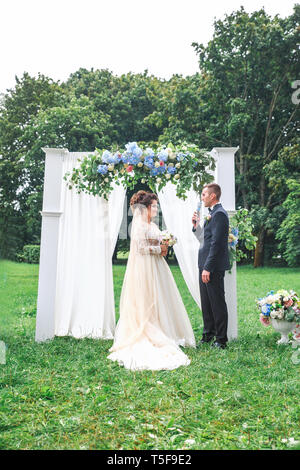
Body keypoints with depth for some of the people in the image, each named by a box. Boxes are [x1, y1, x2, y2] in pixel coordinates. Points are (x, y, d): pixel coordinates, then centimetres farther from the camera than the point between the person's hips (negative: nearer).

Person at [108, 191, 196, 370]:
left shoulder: (152, 225, 15)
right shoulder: (140, 225, -13)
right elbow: (141, 248, -20)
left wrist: (163, 248, 3)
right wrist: (159, 249, -12)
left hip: (157, 267, 9)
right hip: (145, 268, -9)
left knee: (160, 300, 12)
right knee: (149, 303, -3)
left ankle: (162, 334, 20)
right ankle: (147, 336, 7)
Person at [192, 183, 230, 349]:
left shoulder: (219, 214, -14)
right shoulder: (212, 213, 17)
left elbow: (216, 243, -20)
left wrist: (207, 268, -21)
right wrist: (196, 225, 6)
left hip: (214, 267, -10)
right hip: (206, 266, 10)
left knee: (217, 302, -1)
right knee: (206, 302, 16)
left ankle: (221, 339, 10)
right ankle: (208, 334, 28)